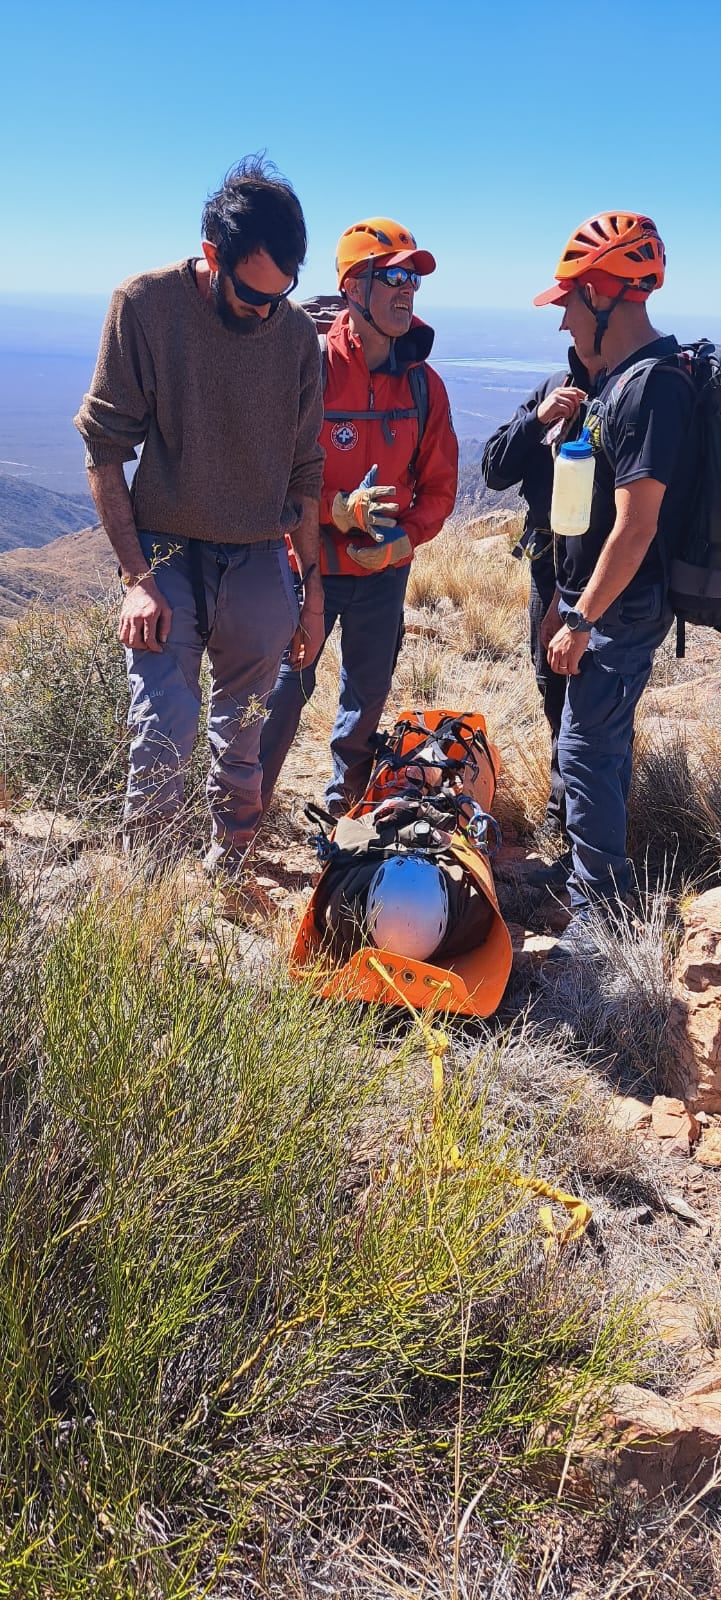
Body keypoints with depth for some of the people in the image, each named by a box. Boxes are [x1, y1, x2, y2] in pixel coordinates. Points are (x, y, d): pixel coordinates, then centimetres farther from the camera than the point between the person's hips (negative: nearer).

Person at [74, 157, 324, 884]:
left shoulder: (296, 331, 0)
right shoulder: (144, 305, -9)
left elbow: (304, 469, 8)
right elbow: (105, 451, -7)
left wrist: (312, 585, 9)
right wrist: (136, 575, -13)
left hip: (260, 560, 3)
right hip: (167, 550, -3)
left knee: (243, 739, 10)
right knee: (162, 737, -10)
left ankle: (226, 870, 29)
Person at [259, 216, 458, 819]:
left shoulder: (423, 383, -1)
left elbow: (439, 484, 3)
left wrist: (405, 538, -14)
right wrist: (341, 508, -26)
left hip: (385, 571, 4)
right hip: (310, 563, -4)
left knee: (368, 694, 16)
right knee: (285, 691, 2)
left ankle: (346, 802, 37)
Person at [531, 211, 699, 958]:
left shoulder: (653, 387, -19)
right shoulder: (619, 380, 12)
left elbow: (635, 526, -23)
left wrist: (582, 623, -19)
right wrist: (563, 602, 18)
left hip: (621, 613, -10)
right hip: (598, 603, 10)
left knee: (586, 754, -6)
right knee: (602, 744, 18)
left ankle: (603, 913, 5)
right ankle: (588, 869, 33)